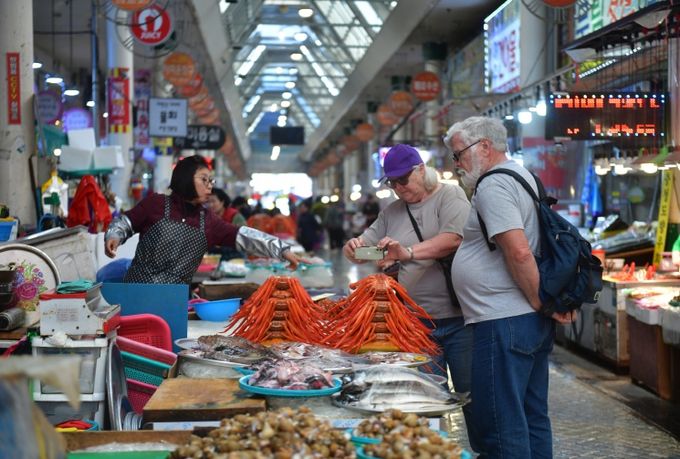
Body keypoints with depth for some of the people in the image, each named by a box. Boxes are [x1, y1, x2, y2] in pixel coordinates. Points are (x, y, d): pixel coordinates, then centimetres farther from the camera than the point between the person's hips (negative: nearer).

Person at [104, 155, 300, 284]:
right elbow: (125, 222, 8)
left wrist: (282, 249, -6)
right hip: (138, 289, -3)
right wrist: (113, 237, -14)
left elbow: (244, 236, 1)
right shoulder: (156, 204, -1)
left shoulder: (208, 221, 8)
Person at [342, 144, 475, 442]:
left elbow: (454, 238, -18)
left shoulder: (449, 196, -1)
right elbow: (363, 251, 17)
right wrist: (353, 247, -7)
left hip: (457, 319, -4)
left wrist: (408, 252, -30)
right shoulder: (391, 213, 14)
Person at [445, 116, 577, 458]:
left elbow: (519, 252, -24)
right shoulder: (519, 174, 19)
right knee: (533, 419, 16)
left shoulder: (493, 186, -13)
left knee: (502, 429, -5)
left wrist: (542, 303, -14)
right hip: (532, 323, 11)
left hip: (503, 323, -10)